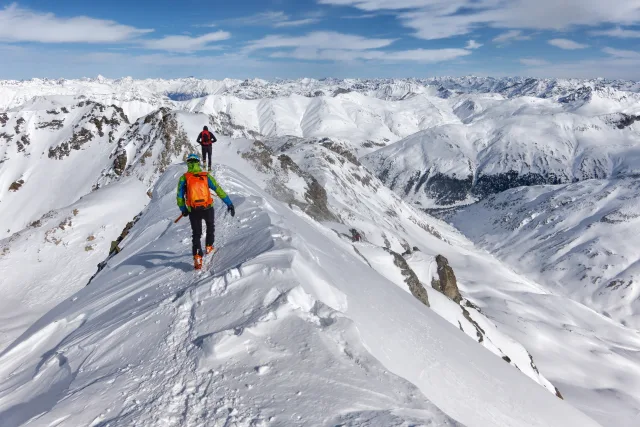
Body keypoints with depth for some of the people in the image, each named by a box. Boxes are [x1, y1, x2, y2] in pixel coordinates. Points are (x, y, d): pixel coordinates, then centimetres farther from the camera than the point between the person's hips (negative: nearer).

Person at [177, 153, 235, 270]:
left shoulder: (184, 178, -1)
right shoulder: (206, 176, -1)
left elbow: (179, 196, 1)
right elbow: (218, 190, -4)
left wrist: (183, 210, 16)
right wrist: (229, 203, -2)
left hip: (193, 211, 0)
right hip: (208, 208, 0)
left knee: (196, 233, 10)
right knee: (210, 227, 29)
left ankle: (197, 257, -4)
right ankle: (209, 247, 41)